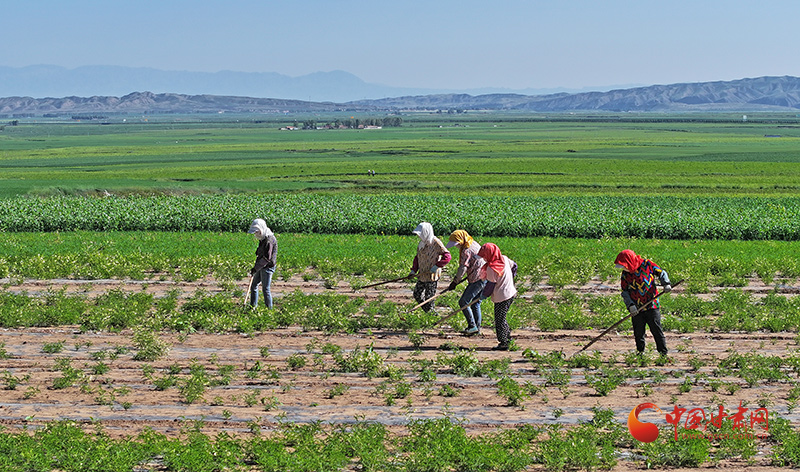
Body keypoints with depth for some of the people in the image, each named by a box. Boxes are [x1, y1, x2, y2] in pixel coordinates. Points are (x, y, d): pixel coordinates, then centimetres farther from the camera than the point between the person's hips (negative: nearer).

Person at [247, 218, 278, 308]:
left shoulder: (269, 240, -20)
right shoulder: (263, 239, 11)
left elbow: (266, 258, -24)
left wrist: (256, 268, -23)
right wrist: (255, 267, 25)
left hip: (267, 267, -10)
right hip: (261, 267, 10)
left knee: (265, 289, -5)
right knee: (253, 285, 16)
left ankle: (269, 308, 4)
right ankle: (253, 305, 26)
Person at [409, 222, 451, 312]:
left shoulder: (436, 243, -16)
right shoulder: (422, 243, 9)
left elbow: (447, 256, -19)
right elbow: (417, 257, 16)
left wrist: (436, 266, -23)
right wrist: (413, 270, 5)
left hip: (432, 276, -8)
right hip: (422, 274, 8)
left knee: (429, 298, -3)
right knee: (417, 295, 13)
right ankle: (428, 312, 27)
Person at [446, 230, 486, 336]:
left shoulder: (467, 251, -16)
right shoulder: (474, 244, 13)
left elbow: (463, 268, -19)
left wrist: (455, 281, -13)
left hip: (477, 280, -10)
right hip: (484, 278, 10)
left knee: (463, 302, -7)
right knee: (476, 303, 16)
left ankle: (472, 326, -5)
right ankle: (477, 328, 21)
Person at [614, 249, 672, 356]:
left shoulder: (647, 264, -6)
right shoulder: (625, 274, 3)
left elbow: (661, 273, 4)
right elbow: (625, 292, 5)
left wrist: (666, 283, -13)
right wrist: (630, 305, -9)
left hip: (652, 306, -3)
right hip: (637, 309, 3)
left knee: (656, 330, -2)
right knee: (638, 333, 8)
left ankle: (663, 353, 6)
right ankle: (641, 353, 23)